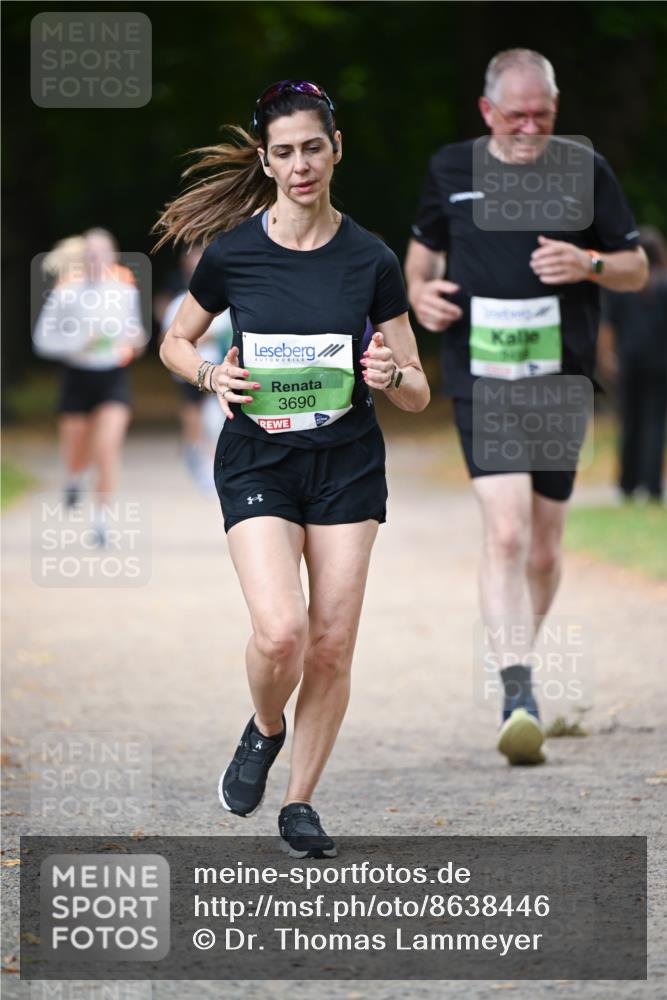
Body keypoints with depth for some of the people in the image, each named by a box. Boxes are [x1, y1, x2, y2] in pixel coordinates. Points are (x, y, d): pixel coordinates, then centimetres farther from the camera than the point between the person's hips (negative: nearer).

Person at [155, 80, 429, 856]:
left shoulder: (370, 261, -3)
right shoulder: (232, 253, -6)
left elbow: (418, 394, 2)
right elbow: (175, 341, 10)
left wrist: (391, 374, -21)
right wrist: (211, 376, -10)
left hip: (348, 463, 2)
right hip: (258, 461, -2)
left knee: (332, 645, 0)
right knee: (281, 631, -20)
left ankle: (300, 803, 17)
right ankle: (264, 730, 14)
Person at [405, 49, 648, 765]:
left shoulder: (585, 171, 3)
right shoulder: (450, 170, 5)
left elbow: (636, 269, 9)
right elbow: (423, 246, 22)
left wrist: (589, 264, -12)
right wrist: (420, 289, 0)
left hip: (561, 382, 1)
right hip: (480, 382, -1)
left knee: (543, 550, 9)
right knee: (505, 533, -19)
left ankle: (518, 666, 34)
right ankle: (518, 695, -23)